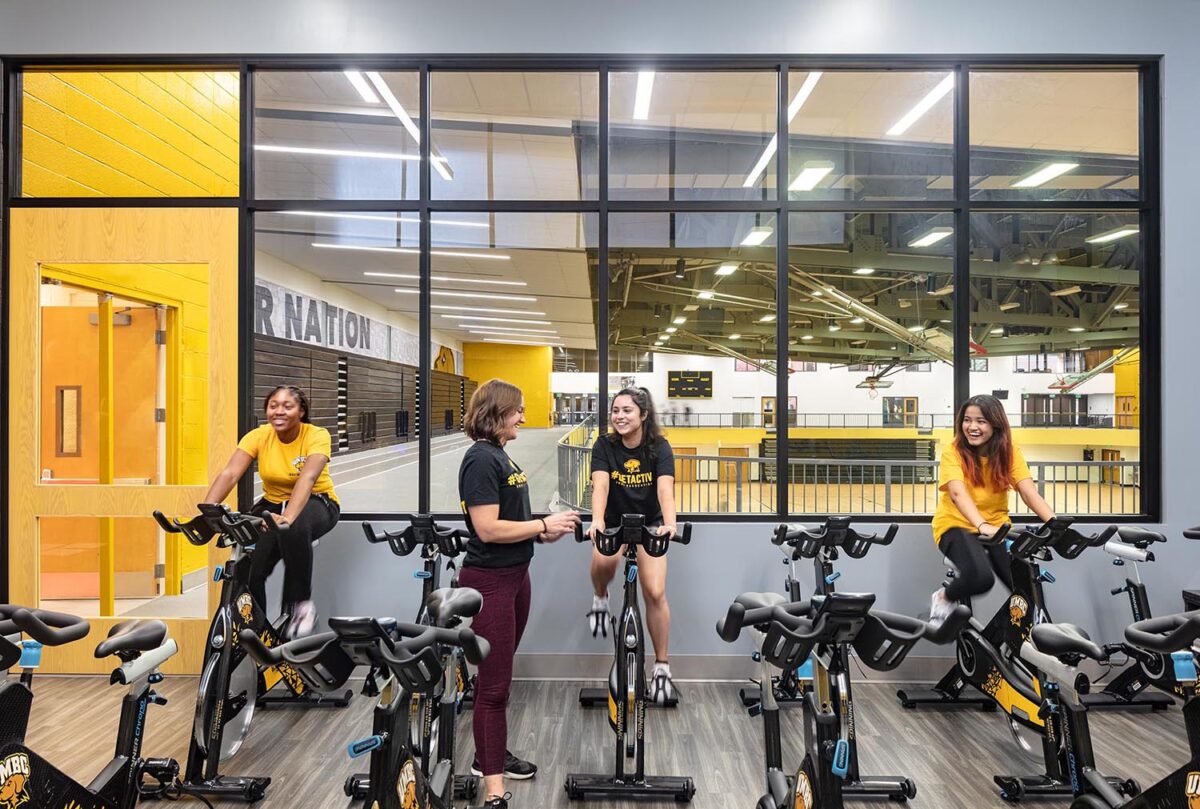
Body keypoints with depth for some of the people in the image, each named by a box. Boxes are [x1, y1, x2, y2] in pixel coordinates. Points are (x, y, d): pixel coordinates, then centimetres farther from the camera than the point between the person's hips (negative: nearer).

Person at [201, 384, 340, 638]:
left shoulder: (317, 436, -19)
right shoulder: (258, 436, -9)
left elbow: (307, 478, -35)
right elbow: (229, 474, -22)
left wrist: (287, 517, -52)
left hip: (315, 503, -4)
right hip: (273, 504, 4)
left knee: (294, 528, -39)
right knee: (246, 568, -16)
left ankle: (301, 605, -20)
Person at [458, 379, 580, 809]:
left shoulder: (500, 456, 12)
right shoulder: (481, 459, -18)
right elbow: (488, 528, -24)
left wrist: (542, 531, 3)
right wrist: (544, 524, -17)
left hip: (514, 576, 10)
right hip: (489, 582, -10)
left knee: (497, 673, 20)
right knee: (494, 682, -3)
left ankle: (489, 754, 37)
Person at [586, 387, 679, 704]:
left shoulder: (659, 447, -14)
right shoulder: (604, 446, -14)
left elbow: (665, 489, -28)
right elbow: (600, 485, -28)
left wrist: (669, 523, -47)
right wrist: (597, 521, -47)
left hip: (649, 524, 0)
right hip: (613, 523, 0)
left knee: (655, 593, -10)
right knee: (604, 561, -33)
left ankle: (662, 667, 8)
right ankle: (600, 598, 3)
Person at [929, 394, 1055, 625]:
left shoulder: (1010, 452, -3)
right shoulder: (953, 452, -13)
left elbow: (1029, 492, -17)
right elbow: (958, 493, -29)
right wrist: (982, 526, -46)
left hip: (996, 526, 4)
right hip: (957, 525, -3)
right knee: (980, 577, -33)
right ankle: (943, 598, -1)